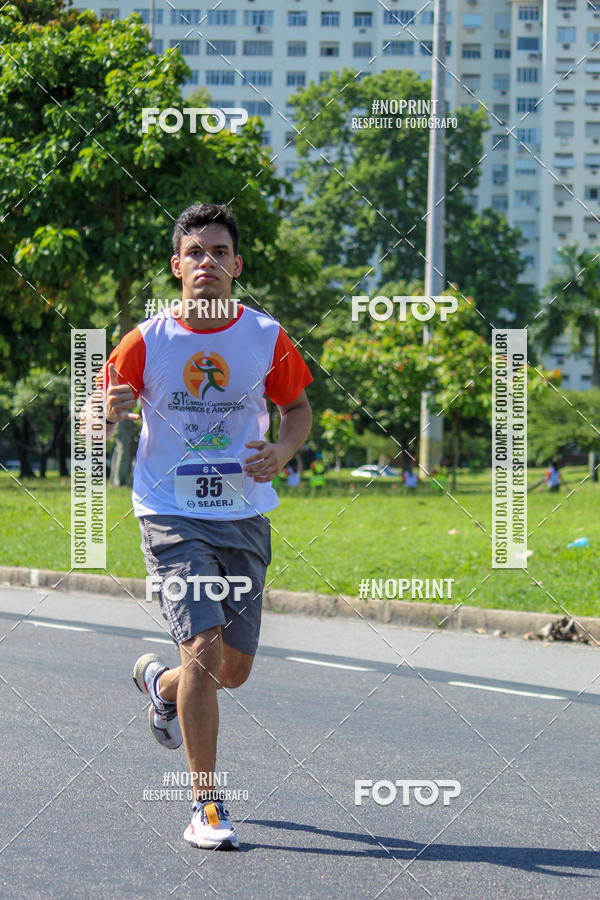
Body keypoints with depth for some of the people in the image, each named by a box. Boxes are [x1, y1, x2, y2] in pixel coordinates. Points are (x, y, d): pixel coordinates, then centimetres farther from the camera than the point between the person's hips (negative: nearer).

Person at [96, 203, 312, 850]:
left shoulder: (267, 338, -2)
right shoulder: (146, 342, -7)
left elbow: (298, 409, 12)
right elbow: (93, 426, 0)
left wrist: (282, 451, -9)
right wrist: (112, 412, -25)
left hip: (245, 518, 3)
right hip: (172, 517, -3)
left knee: (234, 669, 9)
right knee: (204, 644, -20)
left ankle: (160, 682, 46)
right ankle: (206, 807, -11)